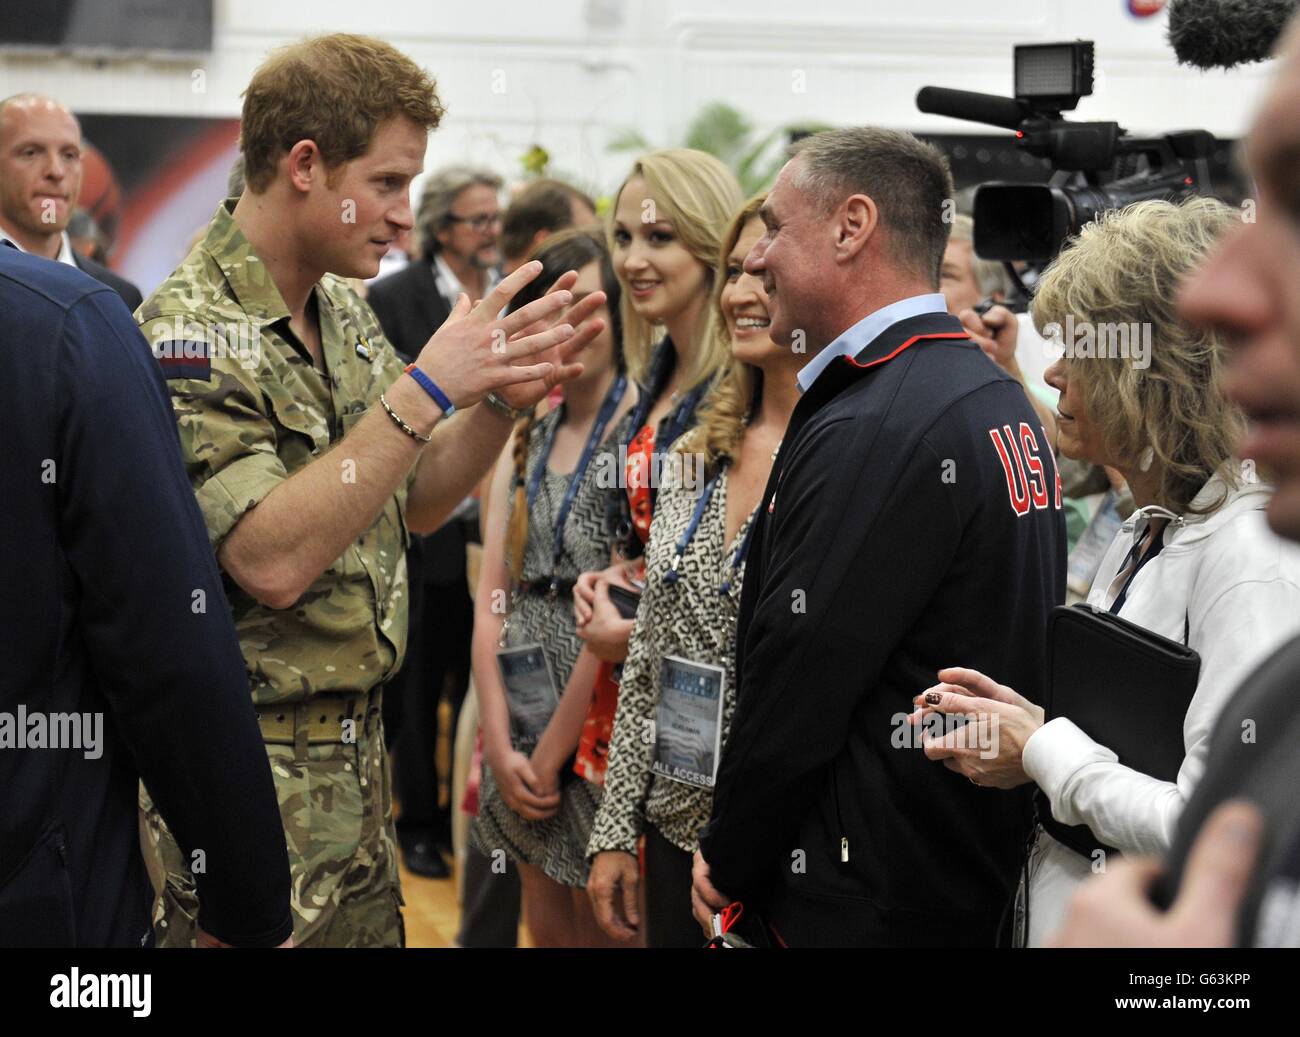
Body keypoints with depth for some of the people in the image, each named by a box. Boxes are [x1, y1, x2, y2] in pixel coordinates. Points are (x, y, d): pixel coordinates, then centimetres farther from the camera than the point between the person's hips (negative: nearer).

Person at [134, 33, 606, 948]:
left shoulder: (343, 314, 8)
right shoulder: (189, 337, -19)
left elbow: (413, 504, 16)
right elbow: (271, 561, -28)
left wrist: (501, 399, -2)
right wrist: (424, 391, -28)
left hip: (357, 762, 8)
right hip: (253, 782, -8)